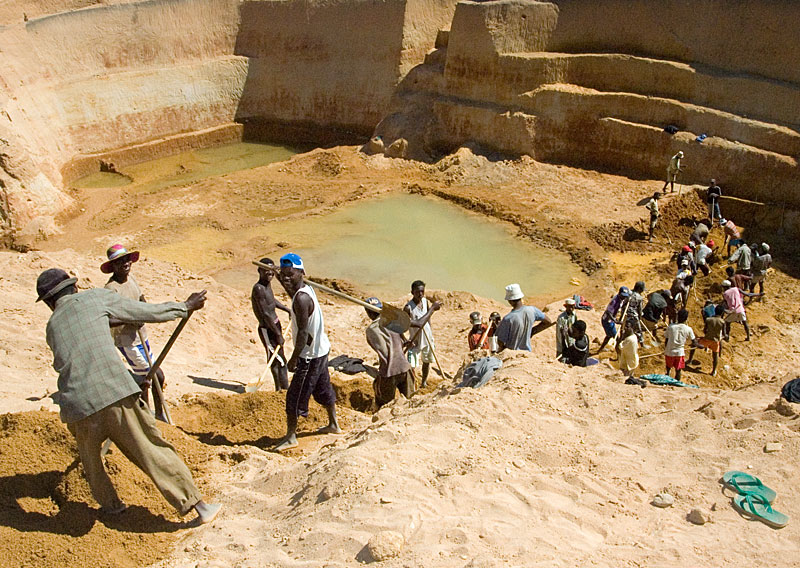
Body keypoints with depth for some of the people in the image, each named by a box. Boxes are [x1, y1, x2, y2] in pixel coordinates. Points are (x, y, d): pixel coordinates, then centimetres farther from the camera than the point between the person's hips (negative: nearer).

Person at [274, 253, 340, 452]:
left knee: (295, 395, -1)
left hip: (310, 354, -10)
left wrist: (294, 358, -21)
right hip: (321, 349, 10)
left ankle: (290, 437, 8)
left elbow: (303, 332, -26)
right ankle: (333, 425, 39)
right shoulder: (306, 288, 4)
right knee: (323, 388, 23)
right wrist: (284, 285, 20)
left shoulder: (302, 298, -25)